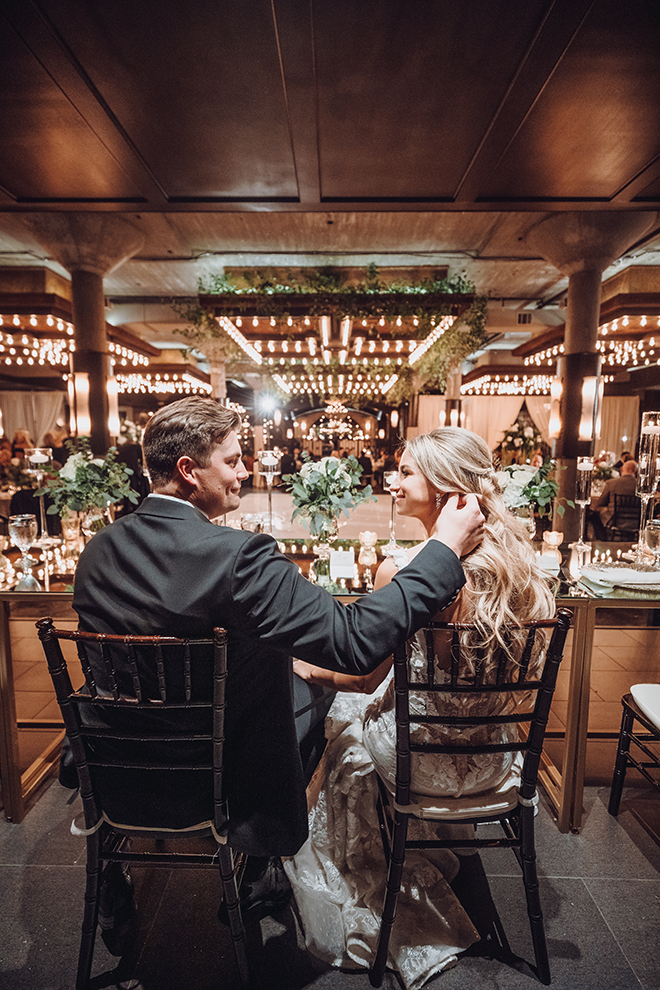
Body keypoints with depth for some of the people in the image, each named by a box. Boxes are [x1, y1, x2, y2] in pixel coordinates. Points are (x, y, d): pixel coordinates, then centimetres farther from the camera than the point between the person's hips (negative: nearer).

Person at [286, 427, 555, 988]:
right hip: (490, 758, 6)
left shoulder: (403, 569, -27)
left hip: (430, 760, -5)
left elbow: (366, 678, -17)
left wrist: (307, 667, 0)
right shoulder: (513, 555, -8)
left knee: (338, 717, 24)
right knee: (365, 711, 28)